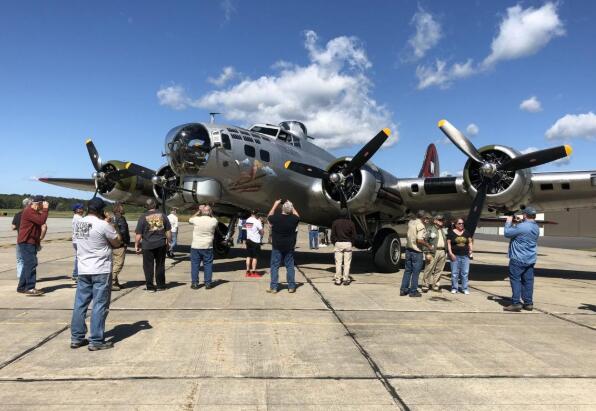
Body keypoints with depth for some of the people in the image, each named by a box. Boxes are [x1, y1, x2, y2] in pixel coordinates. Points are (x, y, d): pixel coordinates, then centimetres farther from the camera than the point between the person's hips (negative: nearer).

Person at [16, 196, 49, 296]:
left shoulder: (35, 212, 18)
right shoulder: (28, 211, -16)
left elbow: (40, 222, 20)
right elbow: (41, 221, -25)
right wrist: (45, 209, -20)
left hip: (32, 242, 10)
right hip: (26, 242, -10)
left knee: (28, 264, 14)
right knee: (31, 263, -15)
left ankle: (21, 287, 21)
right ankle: (30, 288, -16)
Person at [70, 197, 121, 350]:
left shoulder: (78, 223, 6)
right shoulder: (103, 225, -16)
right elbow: (117, 242, -5)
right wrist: (110, 224, 3)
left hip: (83, 270, 7)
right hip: (101, 271, -7)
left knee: (80, 304, 12)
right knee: (100, 305, 0)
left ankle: (76, 338, 20)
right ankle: (96, 341, 4)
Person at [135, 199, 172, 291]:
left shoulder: (143, 217, -5)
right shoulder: (162, 215, 3)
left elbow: (138, 234, -6)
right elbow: (168, 231, 6)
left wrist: (136, 245, 3)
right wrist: (168, 242, 16)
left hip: (148, 245, -3)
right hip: (161, 244, 3)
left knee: (148, 266, 7)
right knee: (160, 265, 13)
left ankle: (150, 286, 10)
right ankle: (160, 285, 20)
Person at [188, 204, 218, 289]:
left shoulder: (197, 219, -9)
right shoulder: (214, 221, -7)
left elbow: (190, 219, 15)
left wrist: (198, 212, 14)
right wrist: (210, 213, 12)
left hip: (196, 246, 0)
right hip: (208, 247, 0)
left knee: (195, 265, 8)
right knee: (208, 265, 8)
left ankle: (194, 283, 12)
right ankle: (208, 283, 11)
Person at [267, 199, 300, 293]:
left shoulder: (276, 217, -14)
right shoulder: (293, 219, -10)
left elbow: (269, 216, 10)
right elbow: (297, 216, 16)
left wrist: (275, 205, 15)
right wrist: (291, 206, 19)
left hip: (277, 247, -2)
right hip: (289, 247, 2)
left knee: (275, 266, 5)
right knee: (290, 266, 10)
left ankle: (273, 287, 6)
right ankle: (291, 287, 15)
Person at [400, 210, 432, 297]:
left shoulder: (411, 222, 6)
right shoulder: (421, 226, -17)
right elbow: (420, 240, -25)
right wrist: (428, 246, -10)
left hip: (408, 249, 7)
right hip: (417, 252, -7)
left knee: (407, 270, 14)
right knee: (415, 272, 3)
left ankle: (403, 290, 17)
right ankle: (413, 291, 9)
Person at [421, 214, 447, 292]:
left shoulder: (442, 230, 21)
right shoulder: (430, 229, 0)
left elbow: (445, 241, 24)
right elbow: (425, 241, -8)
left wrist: (446, 252, 14)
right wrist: (428, 253, -16)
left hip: (442, 252, 7)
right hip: (433, 252, -6)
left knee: (439, 270, 8)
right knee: (429, 270, -6)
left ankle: (435, 286, 17)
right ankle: (425, 286, 2)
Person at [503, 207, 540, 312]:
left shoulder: (521, 226, -19)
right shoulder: (536, 228, 11)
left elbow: (507, 233, -9)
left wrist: (509, 222, 5)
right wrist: (515, 223, 16)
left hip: (518, 259, -8)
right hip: (530, 260, 8)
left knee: (515, 280, -3)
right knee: (528, 281, 10)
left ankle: (516, 303, -5)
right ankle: (528, 303, 15)